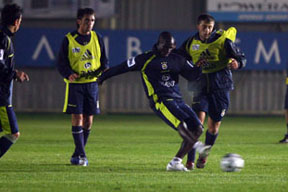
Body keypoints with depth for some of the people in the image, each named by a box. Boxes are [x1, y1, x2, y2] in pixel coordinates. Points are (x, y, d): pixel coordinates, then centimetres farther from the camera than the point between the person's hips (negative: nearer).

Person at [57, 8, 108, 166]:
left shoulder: (97, 38, 7)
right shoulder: (69, 40, -3)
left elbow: (104, 60, 14)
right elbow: (61, 62, -3)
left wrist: (104, 70, -8)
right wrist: (69, 74, -22)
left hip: (92, 83, 4)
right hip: (75, 83, -4)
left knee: (88, 120, 5)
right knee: (77, 117, -11)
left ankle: (77, 155, 17)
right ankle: (81, 154, -8)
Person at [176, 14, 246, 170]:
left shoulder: (223, 40, -5)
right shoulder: (191, 44, 4)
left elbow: (241, 57, -4)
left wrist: (237, 63, -26)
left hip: (220, 86, -1)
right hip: (201, 85, 1)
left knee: (214, 126, 4)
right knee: (198, 118, -19)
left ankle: (204, 155, 31)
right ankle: (190, 159, -16)